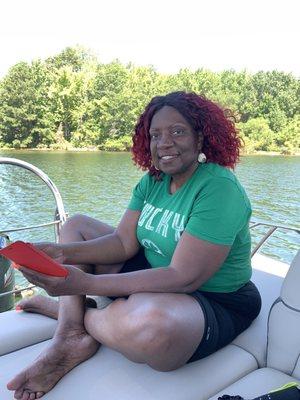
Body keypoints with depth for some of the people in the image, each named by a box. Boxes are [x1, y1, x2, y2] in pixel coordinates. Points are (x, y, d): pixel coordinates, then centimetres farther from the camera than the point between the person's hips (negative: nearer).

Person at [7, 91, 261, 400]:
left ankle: (69, 312, -8)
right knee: (76, 225, 9)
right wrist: (62, 253, -19)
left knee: (151, 320, -43)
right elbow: (123, 243, -3)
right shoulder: (152, 181, 4)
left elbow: (183, 278, -28)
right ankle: (70, 337, -10)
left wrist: (85, 284, -32)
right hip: (152, 275, 8)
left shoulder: (219, 189, -21)